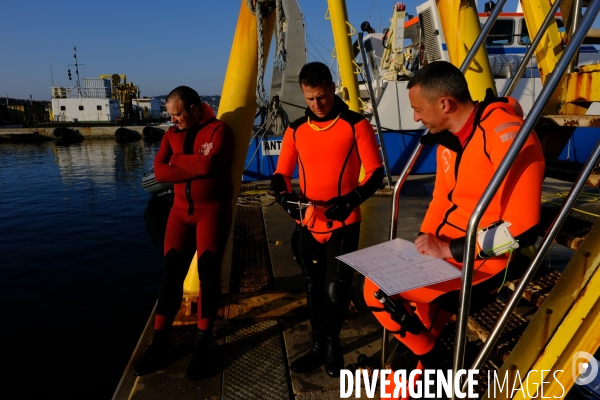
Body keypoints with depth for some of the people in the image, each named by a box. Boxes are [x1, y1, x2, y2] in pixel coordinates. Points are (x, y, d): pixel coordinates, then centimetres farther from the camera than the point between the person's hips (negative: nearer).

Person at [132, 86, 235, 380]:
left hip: (212, 209, -5)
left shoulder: (218, 130, -6)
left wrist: (177, 160, -7)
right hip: (182, 210, 5)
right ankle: (160, 342, 12)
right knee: (171, 272, 2)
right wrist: (196, 167, -15)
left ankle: (202, 345, 6)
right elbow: (159, 171, -4)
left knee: (208, 272, -6)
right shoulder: (172, 134, 10)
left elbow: (209, 164, -24)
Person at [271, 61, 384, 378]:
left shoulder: (356, 125, -5)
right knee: (314, 288, 14)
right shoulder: (296, 130, 5)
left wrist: (350, 201, -20)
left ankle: (333, 342, 26)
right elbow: (281, 174, 8)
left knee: (335, 289, -4)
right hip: (307, 224, 4)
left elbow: (375, 171, -5)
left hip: (343, 223, -3)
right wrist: (285, 198, -14)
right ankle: (319, 346, 33)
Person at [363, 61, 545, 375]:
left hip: (485, 259, -8)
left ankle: (430, 360, 14)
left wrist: (448, 249, -22)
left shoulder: (506, 135, -23)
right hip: (447, 249, 8)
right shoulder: (447, 139, 6)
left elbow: (522, 229, -27)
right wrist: (426, 238, 1)